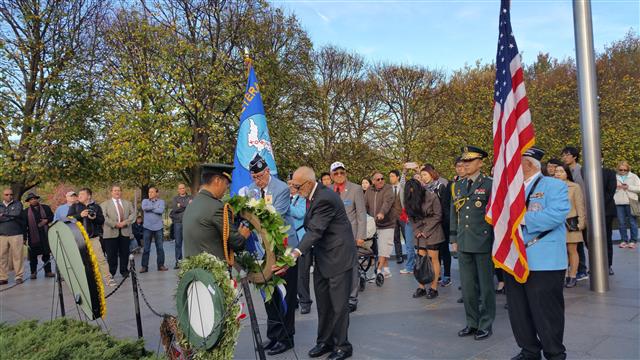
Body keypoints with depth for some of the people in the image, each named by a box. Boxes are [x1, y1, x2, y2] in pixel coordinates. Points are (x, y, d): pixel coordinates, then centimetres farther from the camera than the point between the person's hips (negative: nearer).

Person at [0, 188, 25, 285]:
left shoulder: (18, 204, 7)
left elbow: (17, 214, -10)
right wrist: (10, 216, -6)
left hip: (16, 234, -3)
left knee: (17, 256, -3)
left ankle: (19, 277, 3)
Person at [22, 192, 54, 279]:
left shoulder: (46, 208, 9)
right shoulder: (26, 212, 5)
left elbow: (52, 217, 12)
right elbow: (24, 225, 2)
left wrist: (46, 220, -10)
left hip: (45, 235, 1)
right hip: (33, 237, -1)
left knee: (46, 253, 7)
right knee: (33, 255, 3)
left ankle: (48, 271, 15)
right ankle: (33, 272, 13)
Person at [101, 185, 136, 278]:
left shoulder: (127, 203, 18)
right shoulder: (105, 204, 8)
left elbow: (133, 214, 7)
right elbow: (104, 217, -5)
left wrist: (125, 222, -10)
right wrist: (115, 224, -14)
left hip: (125, 231, 3)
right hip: (111, 232, -3)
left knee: (124, 253, 5)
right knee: (112, 254, 0)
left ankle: (124, 271, 15)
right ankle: (111, 273, 8)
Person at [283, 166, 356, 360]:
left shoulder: (325, 198, -25)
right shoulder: (314, 194, 4)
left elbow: (315, 230, -30)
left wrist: (296, 252, -37)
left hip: (337, 256, -9)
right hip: (322, 257, 9)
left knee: (338, 304, 2)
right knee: (323, 303, 15)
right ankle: (325, 341, 27)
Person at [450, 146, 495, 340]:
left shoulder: (489, 184, -5)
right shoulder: (458, 186, 11)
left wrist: (496, 240, -8)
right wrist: (454, 239, 13)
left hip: (484, 242, -5)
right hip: (464, 244, 5)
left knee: (486, 285, 6)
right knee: (467, 286, 12)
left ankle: (486, 325, 18)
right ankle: (472, 323, 25)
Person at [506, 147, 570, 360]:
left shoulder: (554, 186, -4)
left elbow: (557, 214, -20)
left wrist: (523, 218, -18)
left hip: (543, 261, -6)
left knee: (546, 311, 2)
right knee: (518, 310, 13)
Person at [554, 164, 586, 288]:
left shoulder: (575, 187, 1)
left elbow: (580, 205, 1)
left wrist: (581, 222, -3)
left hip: (571, 223, -2)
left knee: (572, 250, 2)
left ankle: (572, 277, 10)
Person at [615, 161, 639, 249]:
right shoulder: (615, 177, 11)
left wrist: (629, 187, -11)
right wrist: (615, 187, -7)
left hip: (630, 202, -2)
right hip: (619, 203, 2)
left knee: (632, 222, 1)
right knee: (621, 223, 4)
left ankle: (633, 241, 10)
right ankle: (624, 240, 13)